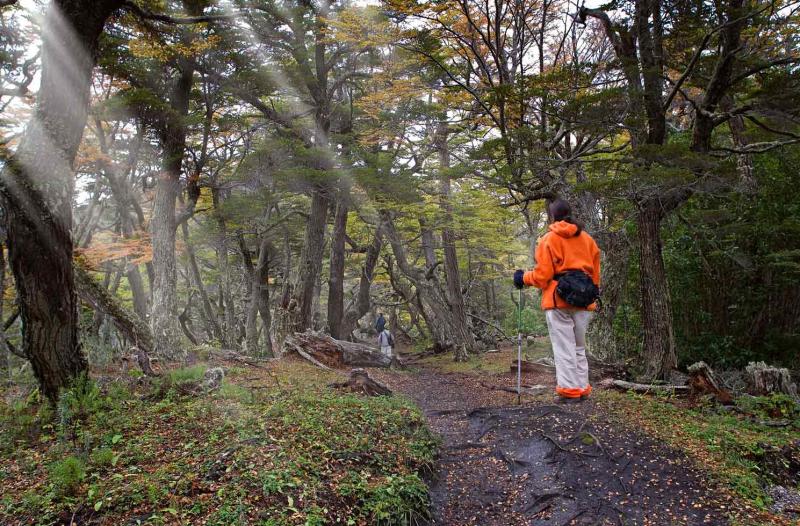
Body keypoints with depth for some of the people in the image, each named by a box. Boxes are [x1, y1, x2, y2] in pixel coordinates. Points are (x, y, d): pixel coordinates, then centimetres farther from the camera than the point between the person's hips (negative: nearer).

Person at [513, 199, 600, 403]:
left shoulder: (549, 239, -4)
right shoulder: (587, 238, 13)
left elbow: (542, 275, -8)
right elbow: (595, 271, 13)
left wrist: (523, 278, 8)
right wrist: (593, 293, 21)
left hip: (558, 300, -5)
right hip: (583, 301, 6)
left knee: (564, 347, -2)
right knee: (579, 347, 15)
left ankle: (569, 390, -4)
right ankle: (582, 389, 16)